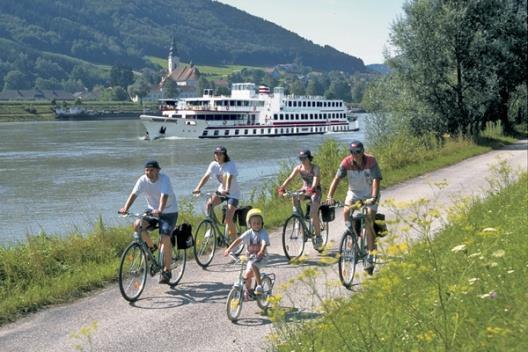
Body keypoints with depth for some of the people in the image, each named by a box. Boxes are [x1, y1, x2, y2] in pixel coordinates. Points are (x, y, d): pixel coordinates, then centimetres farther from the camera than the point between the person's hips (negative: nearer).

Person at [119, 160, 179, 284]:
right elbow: (133, 194, -19)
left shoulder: (164, 179, -21)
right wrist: (125, 208, -37)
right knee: (137, 225, -22)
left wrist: (159, 210, -53)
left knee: (165, 239, -19)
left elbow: (164, 196, -35)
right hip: (152, 210, 5)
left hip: (168, 212, -4)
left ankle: (166, 270, -7)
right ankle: (151, 247, 4)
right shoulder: (143, 180, -9)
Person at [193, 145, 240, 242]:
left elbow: (229, 177, -37)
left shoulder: (230, 164, -21)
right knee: (209, 204, -24)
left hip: (233, 193, -5)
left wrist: (227, 190, -54)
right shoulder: (214, 164, -6)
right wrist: (198, 188, -31)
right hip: (221, 190, 5)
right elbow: (206, 176, -15)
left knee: (228, 219, -15)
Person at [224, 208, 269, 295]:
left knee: (253, 265, -33)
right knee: (247, 275, 0)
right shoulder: (248, 233, 0)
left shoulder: (263, 233, -12)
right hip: (250, 258, 5)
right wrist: (228, 249, -16)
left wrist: (261, 252, -48)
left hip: (260, 258, -5)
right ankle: (248, 292, 24)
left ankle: (259, 286, -26)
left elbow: (264, 244, -28)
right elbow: (238, 240, -6)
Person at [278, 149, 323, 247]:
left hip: (315, 191, -5)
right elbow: (290, 178, -17)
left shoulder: (315, 168, -19)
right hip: (305, 189, 5)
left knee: (313, 213, -21)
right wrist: (282, 188, -33)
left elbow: (315, 180, -35)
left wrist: (311, 190, -55)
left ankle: (318, 236, -7)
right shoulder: (298, 168, -7)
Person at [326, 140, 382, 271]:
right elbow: (337, 179, -23)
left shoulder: (371, 161, -24)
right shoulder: (346, 162, -18)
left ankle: (370, 258, -7)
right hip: (354, 192, 3)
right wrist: (330, 196, -37)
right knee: (346, 212, -26)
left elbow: (376, 180, -32)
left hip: (369, 194, -3)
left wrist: (373, 198, -46)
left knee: (369, 224, -12)